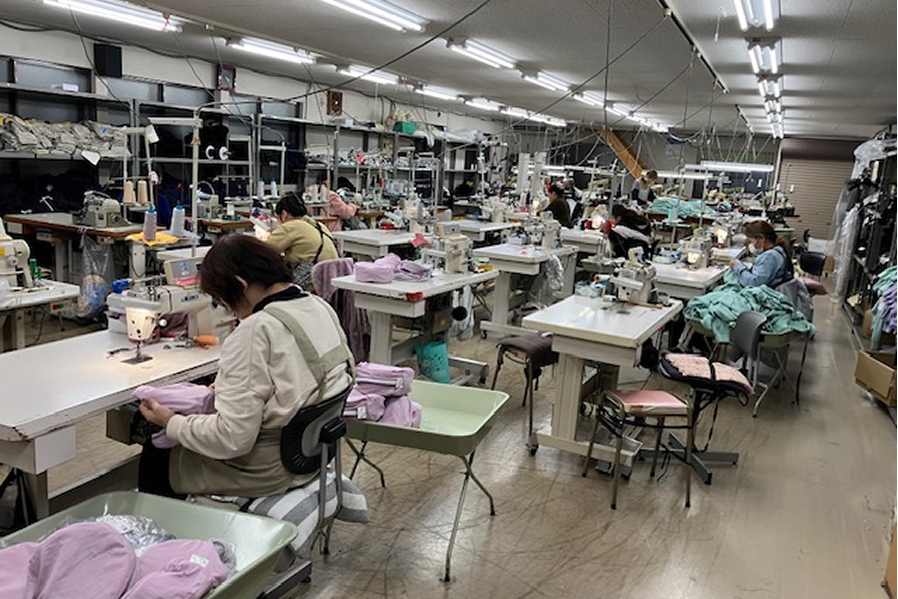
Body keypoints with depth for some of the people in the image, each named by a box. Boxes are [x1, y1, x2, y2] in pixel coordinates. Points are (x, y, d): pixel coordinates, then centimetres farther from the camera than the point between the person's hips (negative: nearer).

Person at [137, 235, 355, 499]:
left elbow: (233, 439, -26)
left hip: (266, 474, -8)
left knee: (155, 457, 15)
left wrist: (172, 424, -8)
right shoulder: (321, 307, -2)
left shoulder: (255, 331, -26)